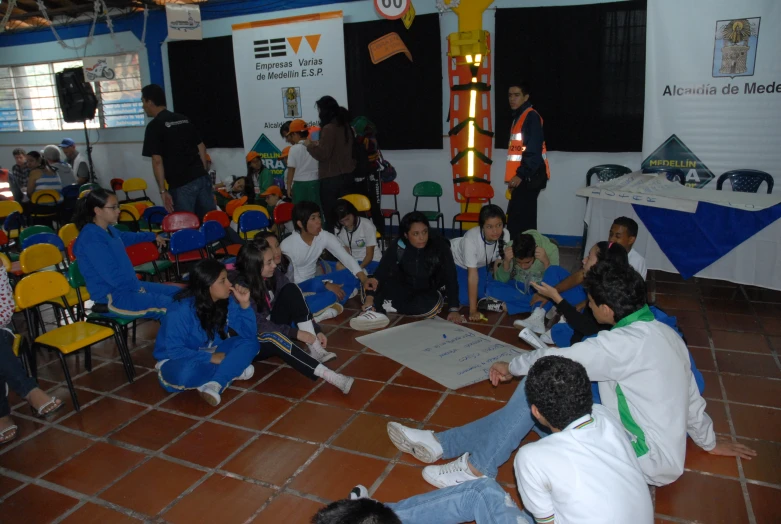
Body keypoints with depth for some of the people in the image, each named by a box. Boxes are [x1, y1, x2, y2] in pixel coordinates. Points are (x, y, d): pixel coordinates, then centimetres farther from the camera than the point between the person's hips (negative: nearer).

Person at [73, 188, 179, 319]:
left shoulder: (108, 230, 8)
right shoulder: (91, 239, -22)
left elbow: (126, 237, 34)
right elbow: (113, 276, -26)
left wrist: (153, 236, 45)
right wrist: (137, 287, -14)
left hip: (129, 286, 10)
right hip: (112, 297, -10)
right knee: (169, 306, -21)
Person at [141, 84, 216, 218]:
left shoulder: (154, 126, -4)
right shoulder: (184, 119, 15)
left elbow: (157, 160, -10)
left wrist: (163, 191, -7)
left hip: (181, 185, -6)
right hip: (202, 178, 6)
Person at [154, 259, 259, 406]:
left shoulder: (227, 301, -11)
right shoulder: (181, 310, -25)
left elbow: (249, 336, -13)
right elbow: (174, 351, -26)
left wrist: (244, 304, -25)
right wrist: (211, 358, -28)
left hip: (211, 355, 5)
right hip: (177, 360, -5)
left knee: (250, 344, -19)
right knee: (186, 372, -41)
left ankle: (213, 385, -31)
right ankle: (234, 371, -17)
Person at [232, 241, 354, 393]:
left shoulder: (274, 274, -7)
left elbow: (294, 300, -4)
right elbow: (257, 325, -25)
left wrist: (316, 330, -13)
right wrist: (296, 333, -26)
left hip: (274, 327, 6)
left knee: (291, 290, -17)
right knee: (274, 336, -40)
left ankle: (315, 350, -22)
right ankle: (329, 376, -48)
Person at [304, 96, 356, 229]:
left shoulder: (328, 128, -15)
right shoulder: (345, 126, 10)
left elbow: (323, 155, -17)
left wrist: (310, 145, -2)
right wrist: (319, 144, 20)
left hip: (331, 179, -8)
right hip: (346, 176, 8)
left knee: (330, 215, -2)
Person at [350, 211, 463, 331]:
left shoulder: (440, 246, -21)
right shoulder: (397, 247, -19)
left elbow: (451, 277, -21)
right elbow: (381, 272, -23)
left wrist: (454, 309, -29)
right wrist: (370, 298, -38)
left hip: (428, 292, 0)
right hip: (404, 289, 1)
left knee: (431, 304, -33)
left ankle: (392, 306, -19)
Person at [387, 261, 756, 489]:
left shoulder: (629, 342, -23)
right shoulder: (664, 333, 6)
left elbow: (559, 359, -18)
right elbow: (692, 397, 16)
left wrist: (510, 367, 0)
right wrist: (708, 441, 33)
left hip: (647, 462, -9)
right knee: (533, 403, 1)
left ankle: (478, 467, -7)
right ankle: (441, 443, 2)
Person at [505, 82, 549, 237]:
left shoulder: (532, 117, -11)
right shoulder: (519, 116, 18)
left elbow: (533, 150, -20)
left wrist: (520, 175, -22)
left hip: (529, 177, -10)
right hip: (525, 176, 10)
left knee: (515, 219, -13)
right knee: (526, 218, 12)